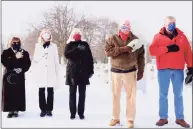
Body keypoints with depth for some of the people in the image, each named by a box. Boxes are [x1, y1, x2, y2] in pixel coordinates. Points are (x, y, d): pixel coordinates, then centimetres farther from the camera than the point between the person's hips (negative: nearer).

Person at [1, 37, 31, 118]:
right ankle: (10, 110, 4)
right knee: (9, 93, -3)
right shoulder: (6, 52, 7)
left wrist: (22, 69, -15)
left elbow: (28, 64, 2)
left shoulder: (24, 53, 8)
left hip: (19, 76, 0)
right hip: (9, 75, 0)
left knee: (19, 93, -4)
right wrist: (15, 58, -16)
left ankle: (16, 110, 4)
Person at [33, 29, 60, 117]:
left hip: (51, 72, -1)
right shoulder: (38, 46, 12)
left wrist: (57, 73, 4)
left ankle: (49, 109, 3)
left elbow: (56, 60, 9)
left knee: (50, 91, -4)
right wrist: (42, 54, -11)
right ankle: (43, 109, 5)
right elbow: (35, 59, 6)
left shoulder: (54, 46, 10)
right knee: (41, 91, -2)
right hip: (41, 72, 1)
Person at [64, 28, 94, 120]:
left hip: (83, 72, 1)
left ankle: (81, 113, 10)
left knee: (82, 94, 2)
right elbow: (66, 54, -11)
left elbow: (90, 58, 7)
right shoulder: (69, 44, 8)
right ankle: (72, 113, 8)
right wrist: (77, 49, -20)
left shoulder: (85, 44, 10)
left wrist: (91, 70, 1)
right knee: (72, 93, 1)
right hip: (72, 72, -1)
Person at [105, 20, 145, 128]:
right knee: (116, 95, 9)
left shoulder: (135, 39, 2)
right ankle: (116, 118, 22)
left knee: (131, 96, 2)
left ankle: (130, 119, 12)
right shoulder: (112, 39, 1)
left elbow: (141, 56, 3)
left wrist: (141, 71, -2)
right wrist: (123, 49, -21)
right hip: (116, 71, 1)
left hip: (130, 71, -1)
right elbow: (108, 51, -13)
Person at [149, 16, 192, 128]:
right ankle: (163, 118, 13)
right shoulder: (158, 36, 4)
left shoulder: (181, 36, 9)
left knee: (178, 95, 7)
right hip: (163, 69, -1)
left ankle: (180, 118, 15)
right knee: (163, 94, 4)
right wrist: (167, 48, -17)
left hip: (178, 70, 2)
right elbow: (152, 51, -9)